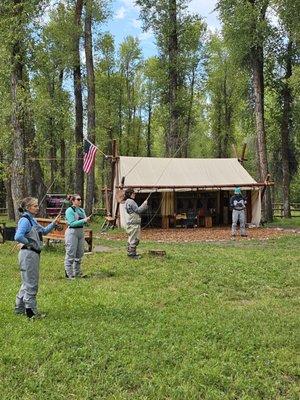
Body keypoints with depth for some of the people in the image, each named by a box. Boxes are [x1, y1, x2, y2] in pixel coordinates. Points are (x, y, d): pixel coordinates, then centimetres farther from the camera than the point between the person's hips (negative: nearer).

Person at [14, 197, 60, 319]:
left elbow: (44, 231, 21)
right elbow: (18, 237, -30)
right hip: (28, 254, -10)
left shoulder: (32, 220, 13)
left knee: (27, 282, 19)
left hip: (34, 254, 10)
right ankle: (31, 311, 6)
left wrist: (54, 223, 7)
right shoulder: (25, 220, -17)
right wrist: (29, 243, -16)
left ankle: (20, 308, 30)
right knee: (31, 284, -2)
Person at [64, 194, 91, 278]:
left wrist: (87, 220, -7)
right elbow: (72, 223, -17)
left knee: (79, 254, 13)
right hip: (72, 233, -8)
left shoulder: (81, 210, 13)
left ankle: (77, 272, 24)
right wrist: (83, 221, -22)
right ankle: (69, 274, 3)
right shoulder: (69, 210, -9)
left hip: (81, 232, 8)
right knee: (71, 254, -4)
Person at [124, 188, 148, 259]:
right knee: (134, 239, -6)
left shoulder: (127, 201, 17)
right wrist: (144, 204, -4)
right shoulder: (131, 201, -15)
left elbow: (136, 211, 18)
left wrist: (144, 205, 11)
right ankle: (132, 254, -2)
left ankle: (130, 252, 22)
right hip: (133, 224, -11)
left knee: (131, 239, 16)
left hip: (130, 223, 11)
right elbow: (138, 210, -15)